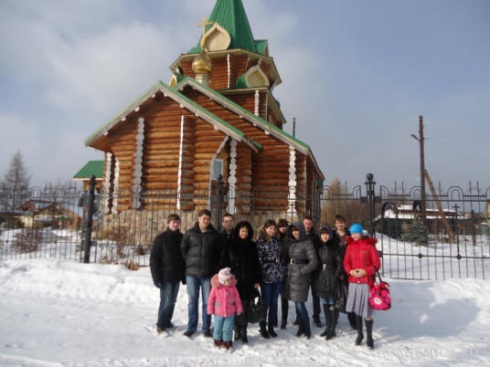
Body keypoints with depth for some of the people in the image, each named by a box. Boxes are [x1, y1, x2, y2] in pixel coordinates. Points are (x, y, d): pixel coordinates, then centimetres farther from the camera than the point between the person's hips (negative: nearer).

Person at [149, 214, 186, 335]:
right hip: (165, 276, -5)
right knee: (166, 301, -2)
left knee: (172, 301, 13)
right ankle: (160, 324, 14)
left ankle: (167, 321, 29)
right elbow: (154, 258, -9)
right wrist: (156, 276, -13)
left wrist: (184, 275, 10)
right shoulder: (161, 238, -8)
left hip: (177, 276, 5)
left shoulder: (181, 238, 6)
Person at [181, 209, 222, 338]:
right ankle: (191, 327, 23)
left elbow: (220, 252, 8)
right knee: (192, 301, 9)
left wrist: (215, 267, 4)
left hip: (208, 273, 0)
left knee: (207, 302, 7)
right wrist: (189, 262, 3)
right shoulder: (190, 233, 0)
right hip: (192, 273, 0)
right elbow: (183, 249, 6)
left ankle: (206, 328, 21)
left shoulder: (214, 234, 2)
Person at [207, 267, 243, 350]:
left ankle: (227, 341, 27)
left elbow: (237, 298, -1)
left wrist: (239, 309, 3)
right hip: (218, 313, 0)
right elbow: (211, 299, -5)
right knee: (218, 328, 14)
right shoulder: (216, 288, -15)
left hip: (230, 313, 0)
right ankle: (217, 340, 37)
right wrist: (211, 311, 0)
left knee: (227, 328, 7)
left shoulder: (233, 287, -11)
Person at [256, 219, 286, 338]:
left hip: (278, 276, 5)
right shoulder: (260, 242, -5)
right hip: (266, 276, -5)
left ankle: (271, 327, 24)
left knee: (274, 303, 11)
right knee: (266, 303, 4)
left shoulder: (277, 241, 12)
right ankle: (263, 327, 20)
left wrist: (282, 270, 10)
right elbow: (259, 259, -10)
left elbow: (281, 256, 16)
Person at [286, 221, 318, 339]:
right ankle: (301, 328, 23)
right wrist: (289, 269, 5)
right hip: (292, 276, 6)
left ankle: (307, 330, 11)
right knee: (297, 304, 11)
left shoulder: (307, 243, -9)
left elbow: (314, 262, -11)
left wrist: (302, 271, -13)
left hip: (301, 278, -6)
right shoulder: (291, 243, 11)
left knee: (300, 304, -5)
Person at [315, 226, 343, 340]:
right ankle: (328, 327, 26)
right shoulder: (320, 247, 8)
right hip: (321, 279, 6)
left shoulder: (335, 247, -8)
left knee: (332, 304, 0)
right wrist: (316, 278, 9)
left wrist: (336, 276, -15)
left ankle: (332, 329, 12)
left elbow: (340, 263, -9)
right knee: (325, 304, 14)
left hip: (332, 279, -6)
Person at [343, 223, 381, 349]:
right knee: (357, 310, 12)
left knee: (367, 312, -2)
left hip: (366, 282, -4)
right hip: (353, 282, 4)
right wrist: (351, 271, -9)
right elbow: (346, 262, 10)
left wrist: (365, 271, -16)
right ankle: (359, 334, 29)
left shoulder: (370, 245, -5)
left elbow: (376, 264, -4)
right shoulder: (350, 246, 6)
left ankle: (369, 337, 16)